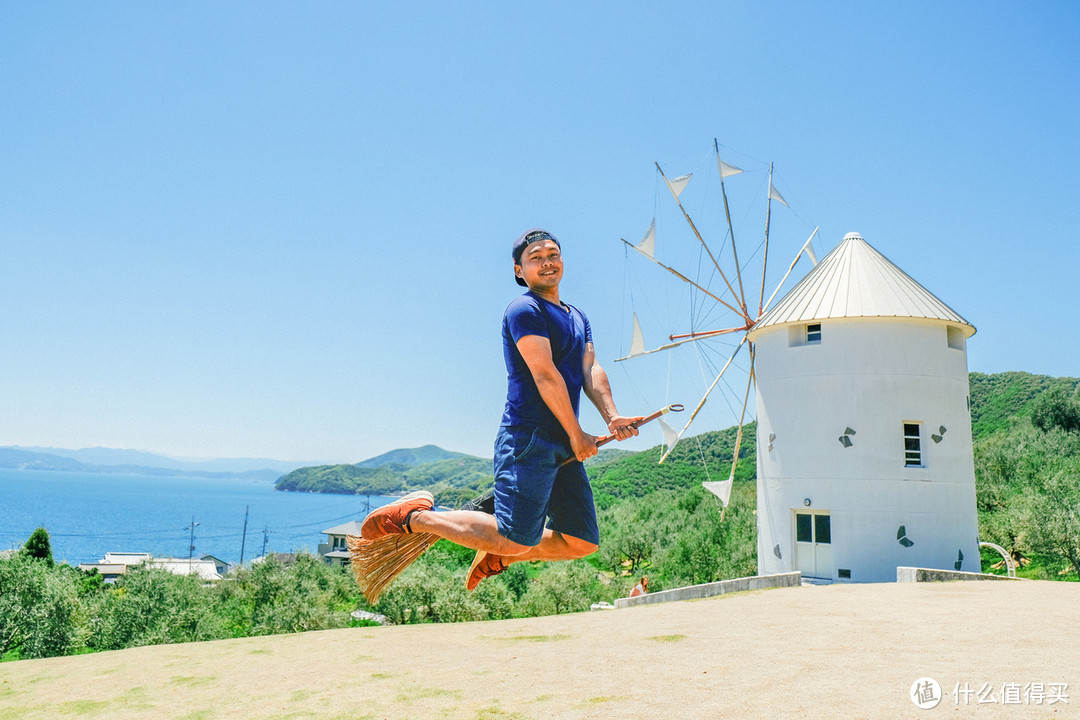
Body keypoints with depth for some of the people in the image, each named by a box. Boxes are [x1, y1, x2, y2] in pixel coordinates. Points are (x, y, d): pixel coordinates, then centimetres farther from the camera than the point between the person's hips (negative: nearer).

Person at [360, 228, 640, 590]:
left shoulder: (578, 318, 21)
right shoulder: (524, 309, -8)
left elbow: (591, 370, 9)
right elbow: (545, 375, -14)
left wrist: (612, 417, -8)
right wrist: (576, 435, -11)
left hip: (563, 449, 9)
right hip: (528, 440, -9)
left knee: (582, 542, 8)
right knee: (516, 541, -12)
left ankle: (496, 556, 25)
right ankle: (415, 516, 3)